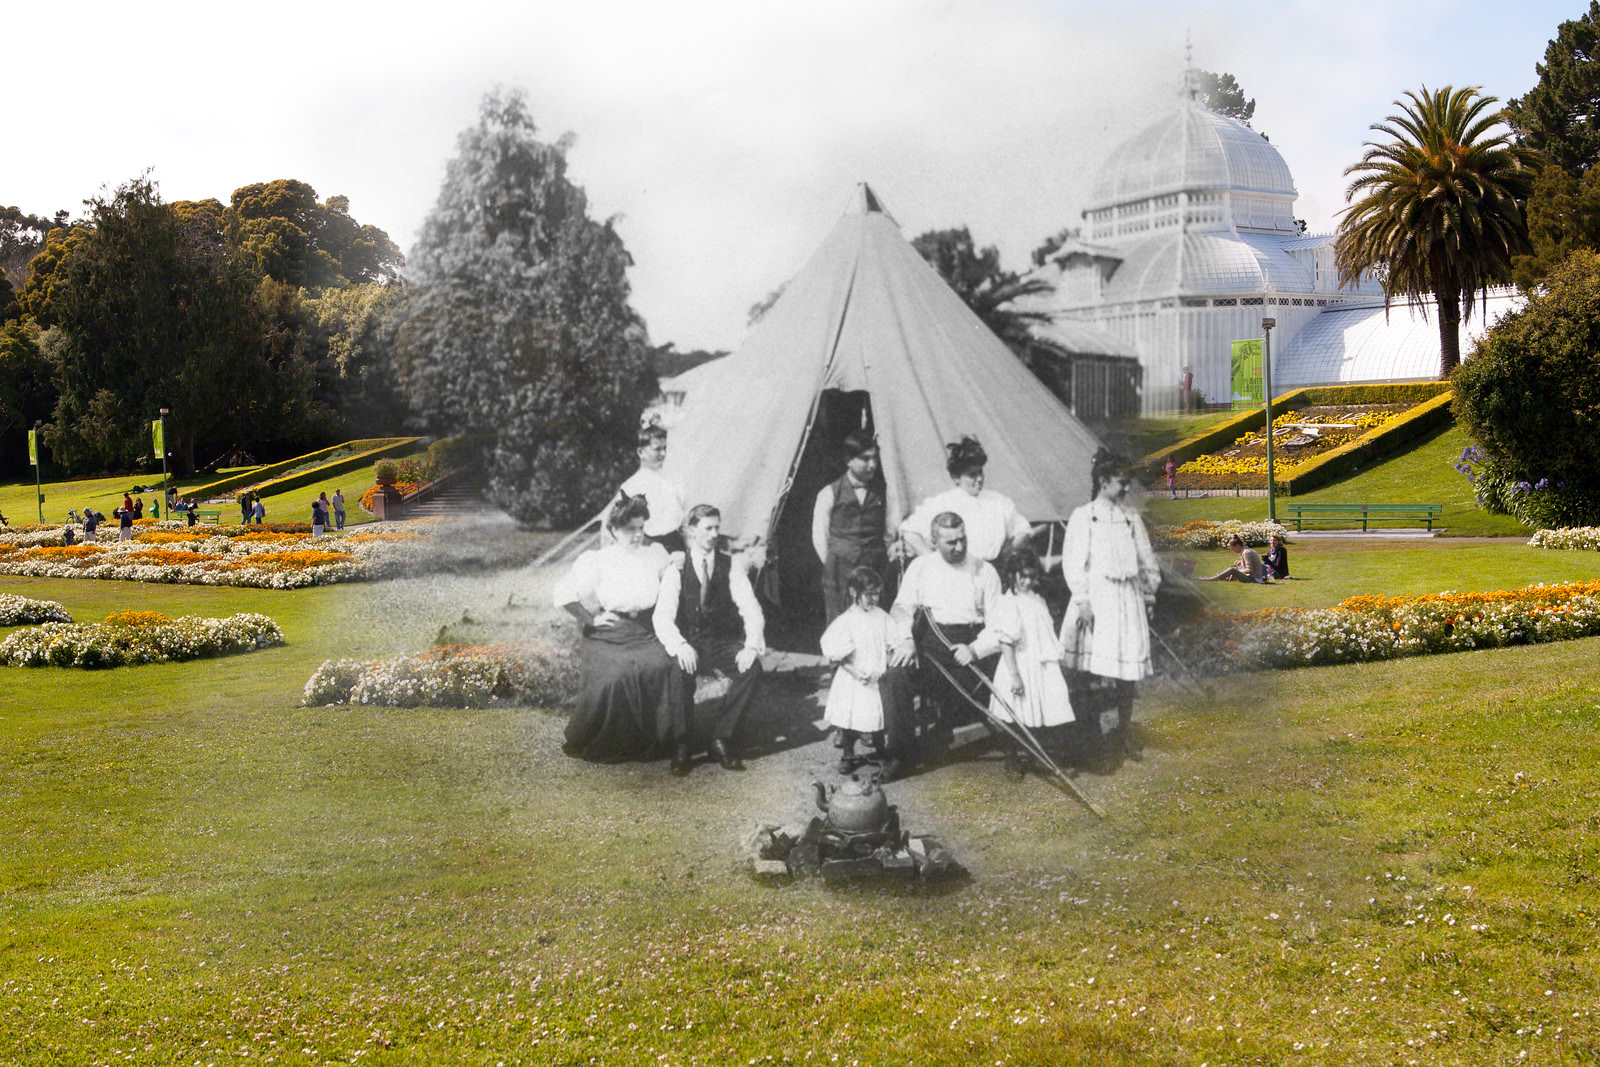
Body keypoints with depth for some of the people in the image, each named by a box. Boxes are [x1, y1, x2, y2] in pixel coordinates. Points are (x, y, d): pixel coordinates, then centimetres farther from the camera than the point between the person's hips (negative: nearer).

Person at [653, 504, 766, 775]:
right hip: (689, 643, -2)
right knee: (681, 670, -35)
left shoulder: (731, 567, 4)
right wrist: (680, 646, -31)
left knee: (752, 668, -28)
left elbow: (751, 610, -4)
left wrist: (752, 645, -24)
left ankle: (723, 738, -14)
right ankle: (681, 744, -17)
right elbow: (663, 616, -10)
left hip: (724, 643, 2)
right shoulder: (677, 568, 0)